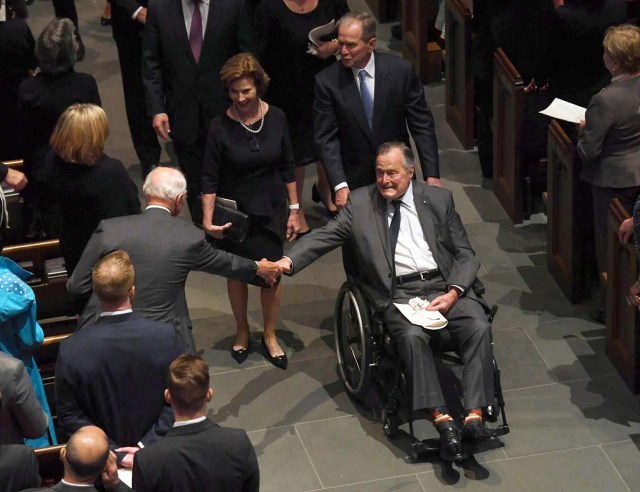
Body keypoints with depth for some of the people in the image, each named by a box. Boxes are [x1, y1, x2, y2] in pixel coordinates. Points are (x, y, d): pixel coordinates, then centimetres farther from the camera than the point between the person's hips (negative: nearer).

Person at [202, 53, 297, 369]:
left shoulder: (276, 118, -8)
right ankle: (242, 330, 36)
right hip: (235, 213, -1)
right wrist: (208, 218, -21)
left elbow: (287, 168, 3)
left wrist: (294, 209, 5)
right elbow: (210, 178, -11)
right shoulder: (221, 127, -14)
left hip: (271, 211, 1)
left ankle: (270, 334, 28)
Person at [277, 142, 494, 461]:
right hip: (399, 294, -2)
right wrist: (288, 261, -17)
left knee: (479, 327, -27)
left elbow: (465, 254, 12)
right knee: (412, 336, -33)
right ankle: (441, 421, -36)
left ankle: (474, 417, -31)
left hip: (446, 287, 2)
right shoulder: (360, 203, 11)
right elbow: (324, 236, 2)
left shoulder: (439, 199, 13)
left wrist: (453, 293, -7)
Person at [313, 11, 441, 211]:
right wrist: (339, 185, -20)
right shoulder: (327, 81, -11)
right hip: (354, 182, -1)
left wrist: (432, 175, -10)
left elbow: (422, 125, -5)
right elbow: (327, 138, -10)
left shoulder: (401, 70, -10)